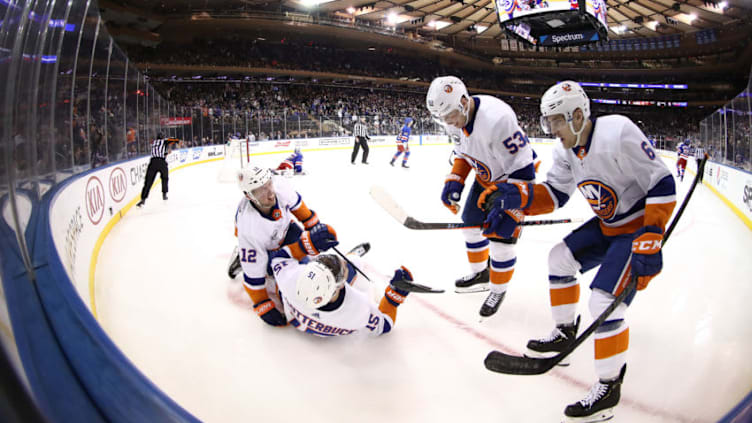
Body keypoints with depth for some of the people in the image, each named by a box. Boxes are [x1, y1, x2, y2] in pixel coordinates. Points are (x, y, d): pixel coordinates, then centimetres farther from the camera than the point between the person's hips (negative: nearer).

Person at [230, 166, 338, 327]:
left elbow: (295, 203, -10)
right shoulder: (249, 230, -44)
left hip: (282, 224, 4)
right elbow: (253, 273, -33)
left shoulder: (279, 185, -35)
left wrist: (314, 225, -3)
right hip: (262, 244, -4)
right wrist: (263, 307, -28)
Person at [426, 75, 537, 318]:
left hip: (514, 174, -8)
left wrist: (510, 213, -35)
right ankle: (480, 273, 37)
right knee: (471, 222, 15)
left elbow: (522, 171, -34)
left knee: (501, 234, -9)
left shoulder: (497, 120, -38)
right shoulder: (455, 117, -12)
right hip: (486, 174, 8)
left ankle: (498, 289, 15)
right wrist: (454, 182, -5)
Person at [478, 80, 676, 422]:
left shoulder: (618, 133, -27)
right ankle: (565, 333, 27)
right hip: (607, 224, 9)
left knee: (604, 299, -16)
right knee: (561, 257, 10)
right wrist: (517, 195, -19)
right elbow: (555, 193, -1)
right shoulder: (566, 148, -2)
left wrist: (649, 241, -29)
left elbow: (663, 186, -24)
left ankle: (609, 385, 2)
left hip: (642, 225, -9)